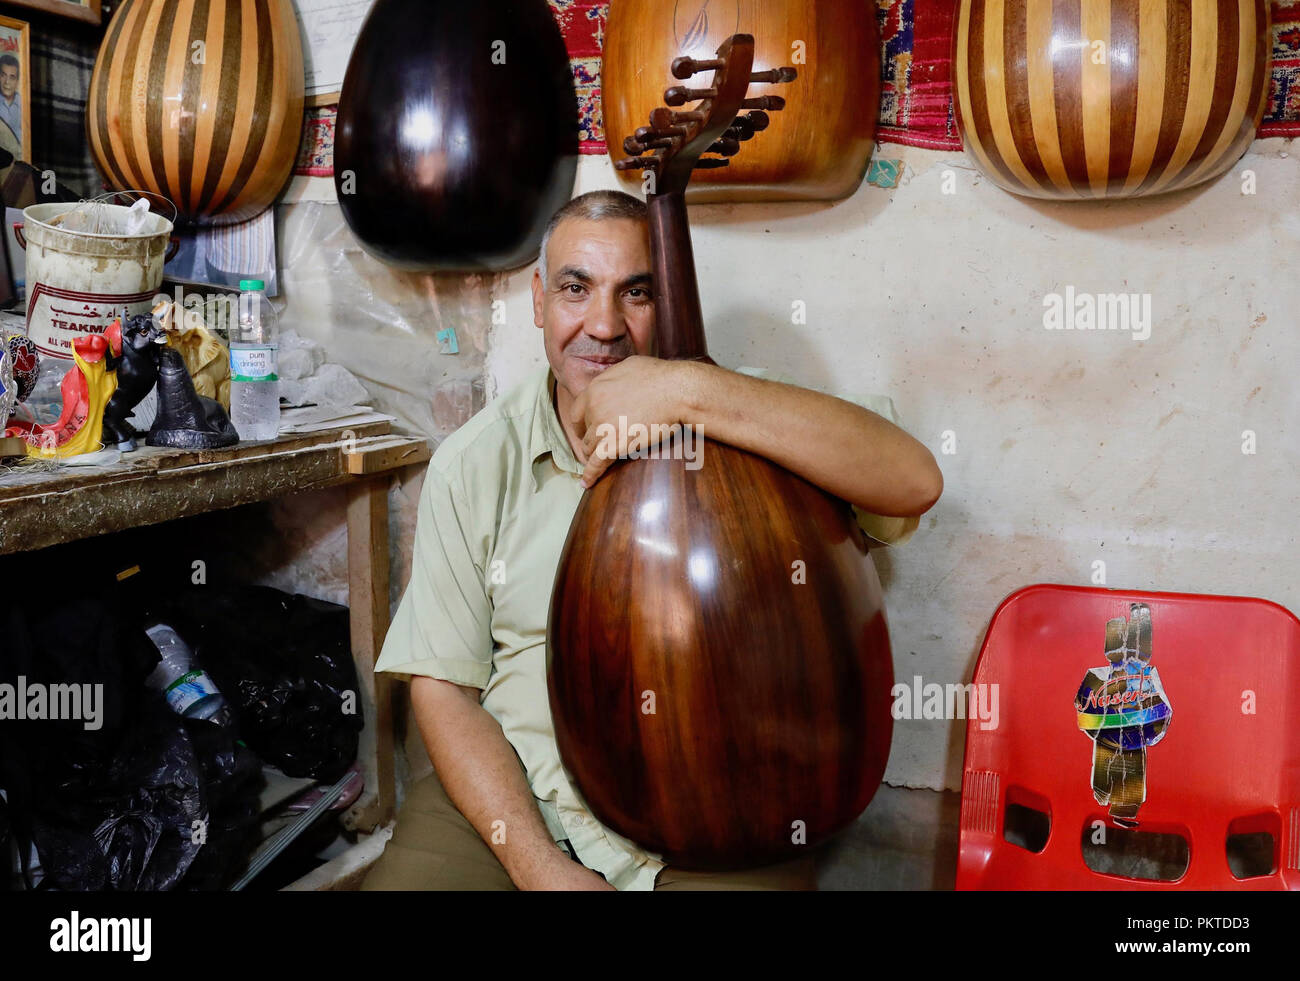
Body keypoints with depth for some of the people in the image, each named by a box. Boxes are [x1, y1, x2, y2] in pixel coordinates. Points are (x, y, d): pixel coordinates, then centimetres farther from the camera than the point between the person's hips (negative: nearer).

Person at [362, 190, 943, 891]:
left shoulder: (736, 425, -4)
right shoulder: (473, 464, -1)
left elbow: (914, 482, -21)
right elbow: (442, 684, -1)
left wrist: (690, 389, -26)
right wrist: (537, 864, -13)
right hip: (510, 802, 1)